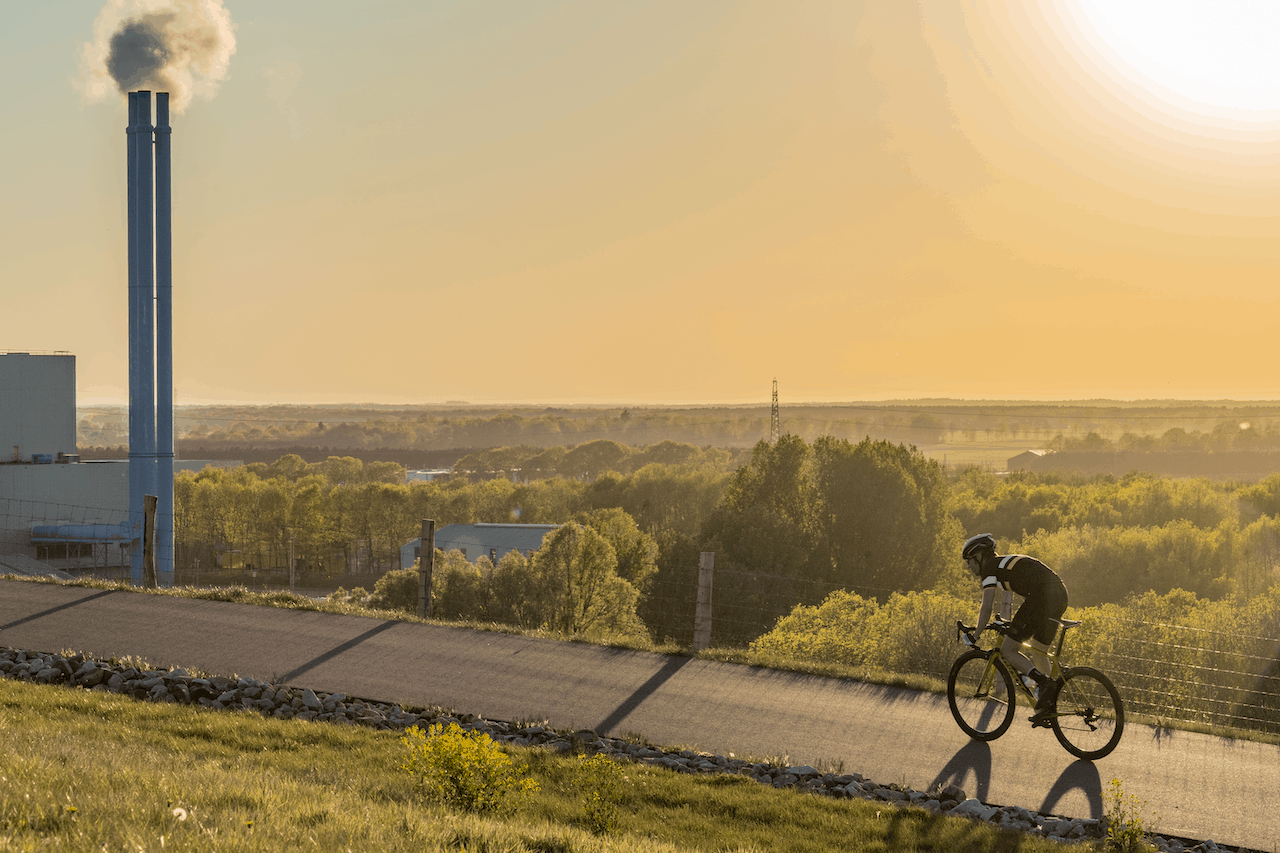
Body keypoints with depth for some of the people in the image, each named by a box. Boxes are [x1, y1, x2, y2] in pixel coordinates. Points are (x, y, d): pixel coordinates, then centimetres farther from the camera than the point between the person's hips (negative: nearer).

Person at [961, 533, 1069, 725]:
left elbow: (987, 607, -3)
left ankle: (1045, 683, -16)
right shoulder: (1008, 563, 31)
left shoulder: (990, 568, 6)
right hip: (1061, 594, 9)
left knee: (1008, 650, 0)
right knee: (1039, 653, 23)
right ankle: (1045, 710, 24)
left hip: (1041, 598, -9)